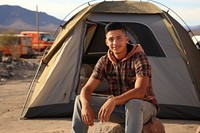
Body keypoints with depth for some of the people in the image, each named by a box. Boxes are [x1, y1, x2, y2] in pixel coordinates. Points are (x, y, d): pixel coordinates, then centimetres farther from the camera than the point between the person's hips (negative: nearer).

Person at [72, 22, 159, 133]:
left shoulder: (139, 58, -21)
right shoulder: (104, 61, -4)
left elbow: (140, 91, -33)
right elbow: (87, 88, -7)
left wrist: (113, 101, -47)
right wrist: (85, 105, -31)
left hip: (144, 107, -5)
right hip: (119, 107, 5)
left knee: (133, 104, -42)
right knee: (80, 100, -10)